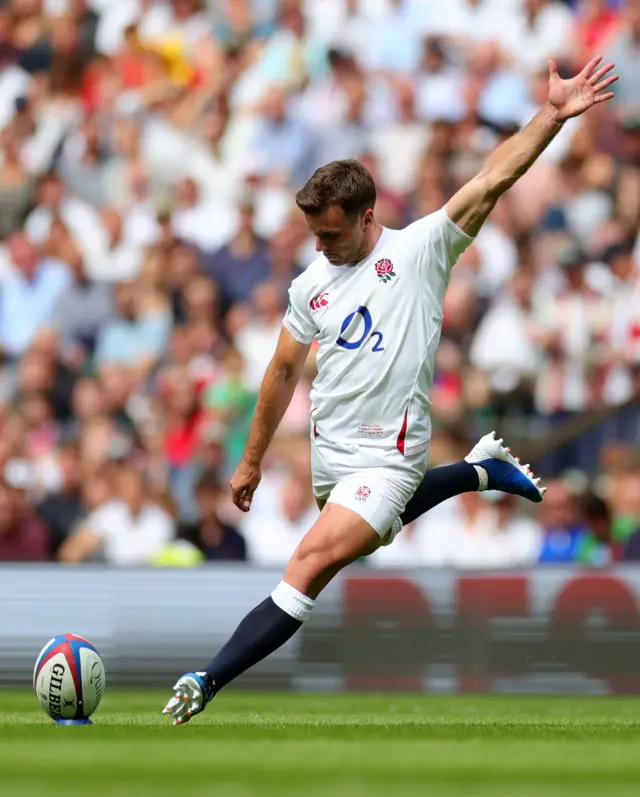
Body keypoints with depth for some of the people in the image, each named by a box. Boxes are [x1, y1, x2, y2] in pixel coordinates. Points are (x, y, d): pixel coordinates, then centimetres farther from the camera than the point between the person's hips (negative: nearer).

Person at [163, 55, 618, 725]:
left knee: (311, 564, -22)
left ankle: (209, 683, -28)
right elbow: (283, 374, 16)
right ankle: (482, 469, 51)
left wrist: (552, 115, -26)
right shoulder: (311, 286, 6)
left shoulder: (420, 251, -8)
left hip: (385, 459, -7)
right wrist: (251, 463, 20)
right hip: (330, 454, 7)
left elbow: (492, 179, -16)